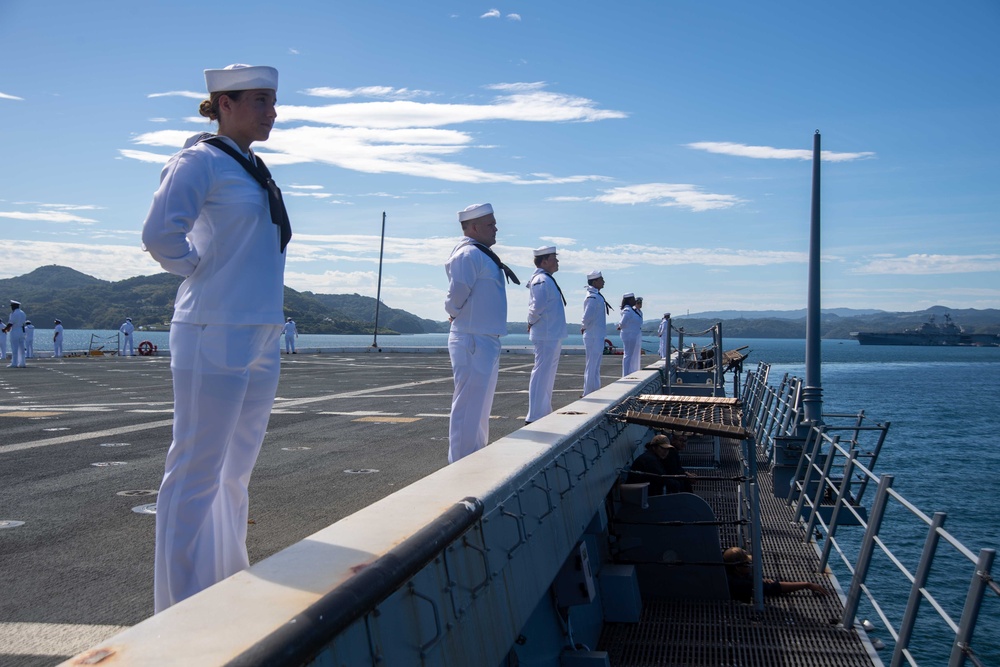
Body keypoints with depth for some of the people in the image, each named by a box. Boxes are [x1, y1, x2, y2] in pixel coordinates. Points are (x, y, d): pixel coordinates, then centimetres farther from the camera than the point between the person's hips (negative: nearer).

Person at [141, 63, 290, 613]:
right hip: (216, 336, -9)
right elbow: (161, 234, -22)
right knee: (196, 473, -4)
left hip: (261, 340, 9)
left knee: (235, 472, 16)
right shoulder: (202, 161, -8)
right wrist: (200, 273, -7)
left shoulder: (253, 170, 18)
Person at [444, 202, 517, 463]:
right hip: (472, 342, -11)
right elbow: (456, 295, -21)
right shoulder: (468, 255, -14)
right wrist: (455, 313, -4)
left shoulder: (482, 255, 19)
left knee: (480, 407, 18)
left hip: (486, 341, 11)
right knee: (468, 405, -7)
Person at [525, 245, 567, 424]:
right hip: (547, 336, -11)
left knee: (547, 375, 17)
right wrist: (532, 322, -10)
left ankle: (544, 414, 27)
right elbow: (537, 307, -26)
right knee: (541, 375, -8)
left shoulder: (546, 279, 17)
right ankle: (534, 418, -6)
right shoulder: (542, 280, -17)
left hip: (552, 336, 11)